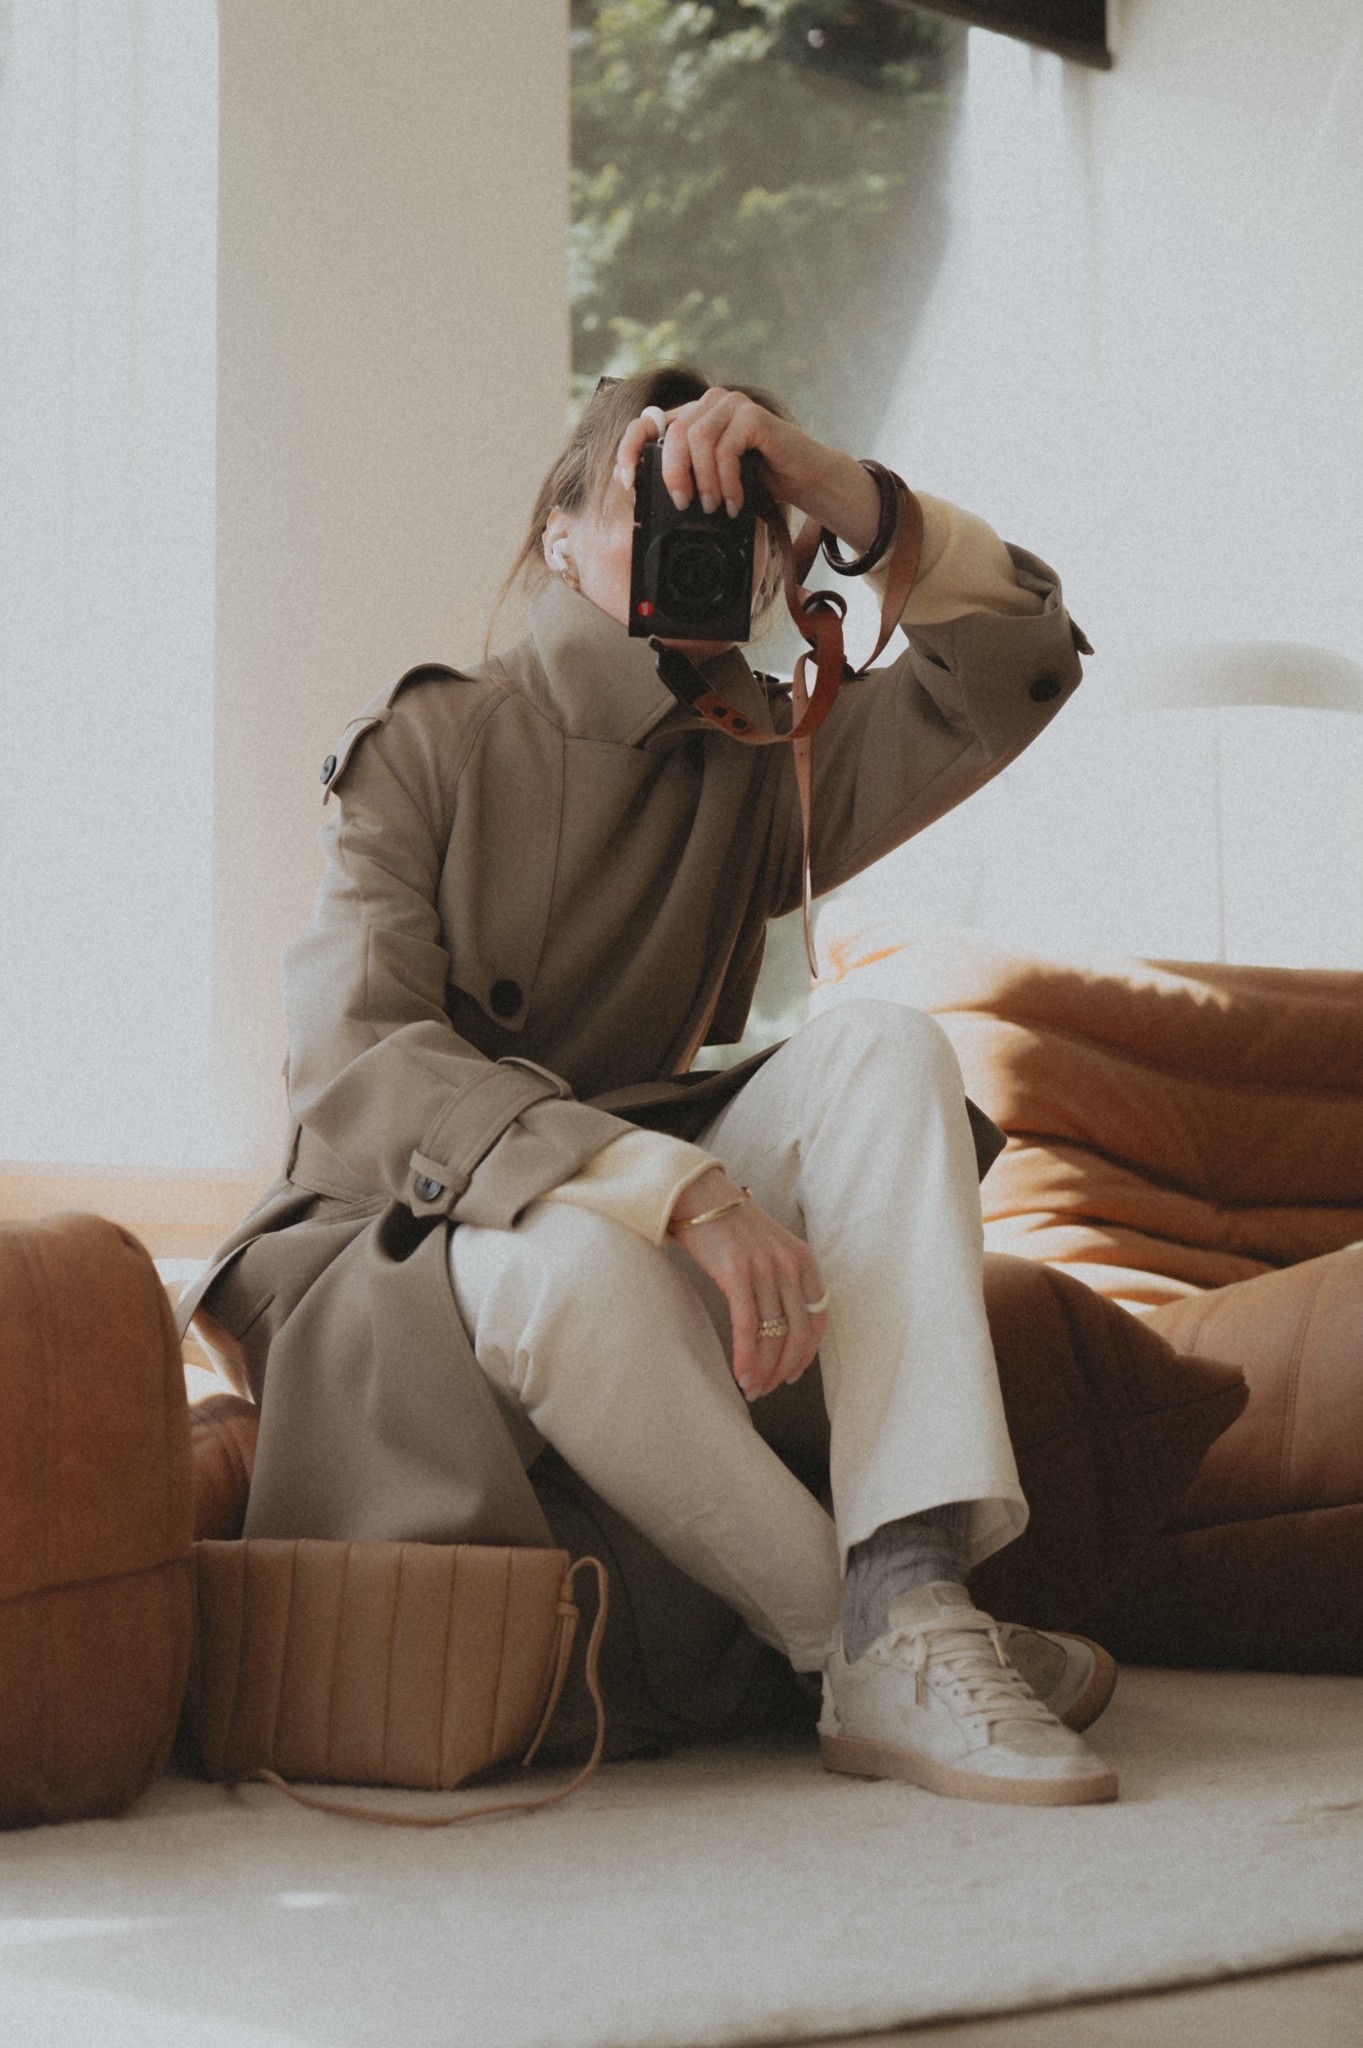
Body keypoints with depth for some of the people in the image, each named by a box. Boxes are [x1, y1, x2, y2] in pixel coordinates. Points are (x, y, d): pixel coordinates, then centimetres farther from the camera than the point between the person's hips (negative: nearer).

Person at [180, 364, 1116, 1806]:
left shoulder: (755, 767, 8)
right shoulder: (426, 743, -5)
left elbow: (1023, 660, -4)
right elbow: (354, 1070, -20)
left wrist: (838, 492, -21)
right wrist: (679, 1186, -33)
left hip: (643, 1231, 5)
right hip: (404, 1252, -4)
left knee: (880, 1046, -20)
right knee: (574, 1257, -39)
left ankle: (915, 1608, -34)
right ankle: (856, 1639, -21)